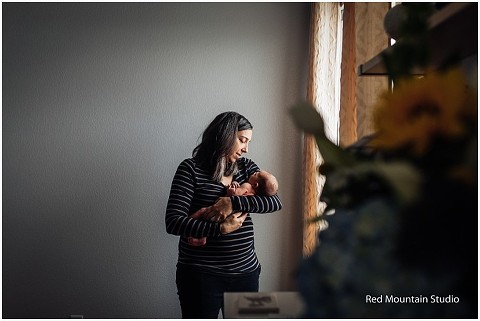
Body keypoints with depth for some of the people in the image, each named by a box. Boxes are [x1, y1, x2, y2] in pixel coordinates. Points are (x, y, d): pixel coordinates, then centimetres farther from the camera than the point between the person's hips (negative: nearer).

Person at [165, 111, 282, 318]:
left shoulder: (246, 167, 8)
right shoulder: (191, 169, -7)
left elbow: (275, 202, -6)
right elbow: (173, 222, -14)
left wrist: (232, 202, -19)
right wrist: (220, 229, -22)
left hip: (245, 272, 5)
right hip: (201, 275, -4)